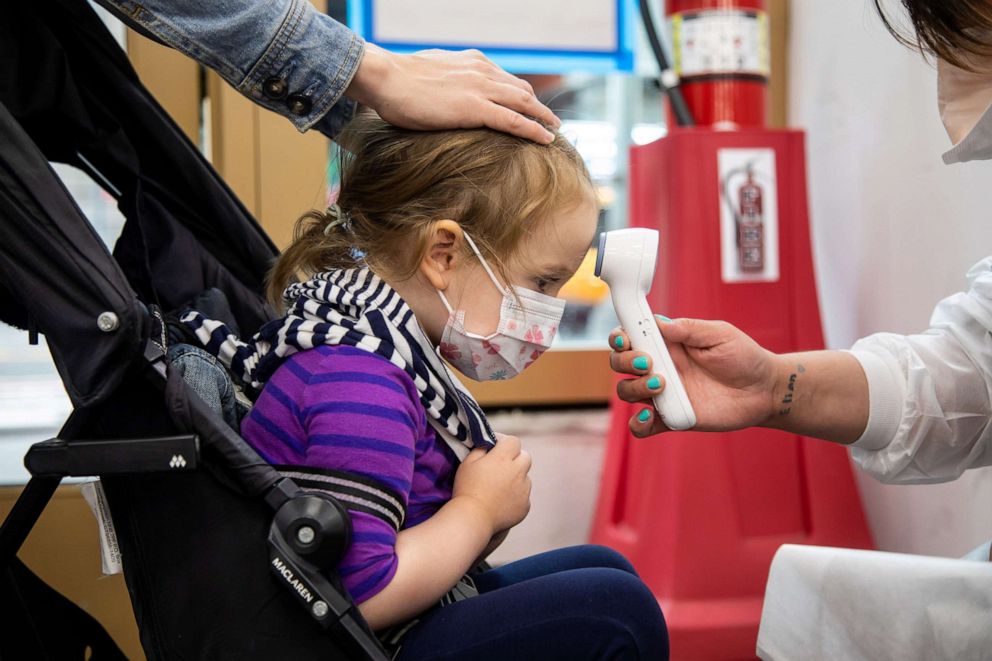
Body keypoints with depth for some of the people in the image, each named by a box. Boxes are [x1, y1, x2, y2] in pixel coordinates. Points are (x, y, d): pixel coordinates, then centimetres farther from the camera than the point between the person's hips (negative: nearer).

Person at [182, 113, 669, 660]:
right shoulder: (360, 380, -26)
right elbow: (360, 595, -30)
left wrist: (491, 499, -7)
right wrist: (478, 510, -16)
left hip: (420, 616, 10)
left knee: (599, 567, 18)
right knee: (614, 608, -18)